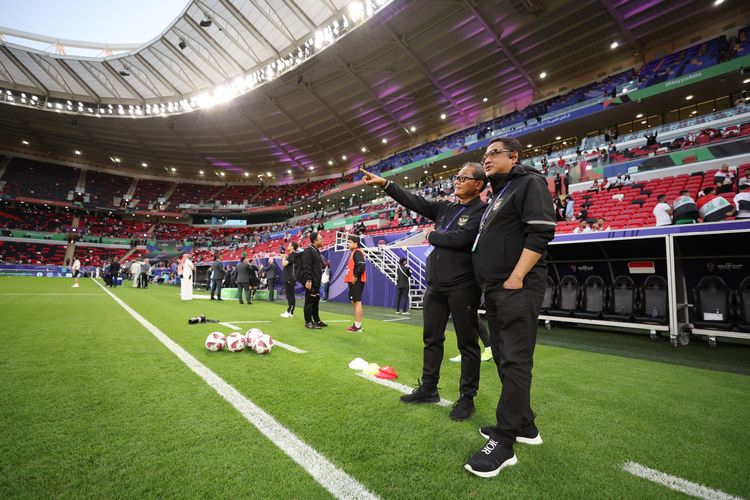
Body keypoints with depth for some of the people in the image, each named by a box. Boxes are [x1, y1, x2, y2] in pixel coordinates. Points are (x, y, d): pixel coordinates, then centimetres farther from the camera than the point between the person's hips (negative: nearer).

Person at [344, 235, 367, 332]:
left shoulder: (357, 252, -13)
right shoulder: (354, 252, 18)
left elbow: (362, 265, -25)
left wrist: (356, 276, -19)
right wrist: (350, 277, 14)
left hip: (356, 282, -11)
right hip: (353, 282, 11)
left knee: (357, 302, -7)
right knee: (354, 302, 15)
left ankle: (357, 326, -3)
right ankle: (357, 324, 23)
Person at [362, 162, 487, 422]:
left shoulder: (482, 211, -8)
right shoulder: (445, 207, 13)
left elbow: (460, 239, -22)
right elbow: (414, 201, 6)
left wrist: (431, 235, -5)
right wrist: (384, 183, 0)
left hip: (462, 287, -7)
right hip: (435, 285, 7)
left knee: (467, 343, 6)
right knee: (432, 339, 15)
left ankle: (467, 397, 20)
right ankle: (428, 388, 30)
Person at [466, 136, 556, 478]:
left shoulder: (529, 183, -2)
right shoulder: (497, 195, 24)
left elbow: (540, 233, -15)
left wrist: (516, 278, -21)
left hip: (517, 288, -9)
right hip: (495, 290, 10)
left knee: (515, 362, -5)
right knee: (503, 358, 13)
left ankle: (503, 444, 2)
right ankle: (523, 425, 27)